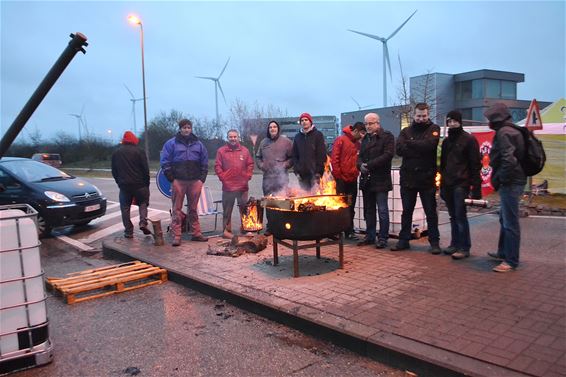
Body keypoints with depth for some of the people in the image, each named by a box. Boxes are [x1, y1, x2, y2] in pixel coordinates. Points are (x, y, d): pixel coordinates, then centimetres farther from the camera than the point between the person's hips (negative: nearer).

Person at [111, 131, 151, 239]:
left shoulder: (116, 153, 10)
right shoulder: (139, 152, -2)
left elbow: (114, 172, 13)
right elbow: (145, 169, -4)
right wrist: (146, 183, 5)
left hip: (124, 185, 2)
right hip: (139, 184, -2)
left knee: (125, 207, 9)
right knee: (143, 203, 15)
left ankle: (128, 232, 6)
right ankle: (143, 222, -7)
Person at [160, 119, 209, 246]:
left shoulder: (198, 144, 12)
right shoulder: (171, 143, 2)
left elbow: (205, 162, 15)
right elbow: (165, 162, 0)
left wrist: (202, 178, 6)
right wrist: (172, 179, -5)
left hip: (195, 181, 3)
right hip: (178, 181, -3)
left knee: (193, 208, 10)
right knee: (177, 209, -2)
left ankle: (196, 233, 18)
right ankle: (176, 236, 2)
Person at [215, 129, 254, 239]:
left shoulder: (245, 151, 9)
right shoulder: (221, 151, 2)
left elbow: (250, 164, 12)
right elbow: (217, 166, 1)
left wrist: (248, 176, 1)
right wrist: (223, 178, -7)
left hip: (243, 186, 2)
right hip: (228, 186, -2)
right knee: (227, 210, 2)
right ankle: (227, 230, 10)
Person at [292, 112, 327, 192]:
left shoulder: (318, 135, 3)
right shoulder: (297, 137, 14)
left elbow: (322, 155, -3)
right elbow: (294, 156, 14)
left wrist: (318, 172, -11)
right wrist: (297, 171, 3)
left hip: (315, 174, -3)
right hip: (302, 175, 4)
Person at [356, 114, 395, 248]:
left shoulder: (387, 136, -3)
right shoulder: (365, 138, 18)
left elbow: (388, 155, -14)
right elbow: (360, 156, 18)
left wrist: (369, 165, -16)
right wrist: (361, 165, -6)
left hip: (380, 180, -6)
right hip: (366, 180, 7)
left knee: (382, 211, -2)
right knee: (369, 210, 12)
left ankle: (383, 238, 5)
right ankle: (370, 236, 21)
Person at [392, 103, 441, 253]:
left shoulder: (433, 129, 2)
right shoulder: (406, 131, 9)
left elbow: (428, 145, -19)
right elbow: (399, 149, -8)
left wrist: (410, 144, -8)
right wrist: (420, 150, -15)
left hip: (427, 177, -3)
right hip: (407, 177, 3)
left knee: (430, 212, 5)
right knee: (406, 211, 11)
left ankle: (434, 242, 14)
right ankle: (404, 240, 20)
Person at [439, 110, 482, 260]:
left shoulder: (469, 139, -4)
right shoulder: (446, 141, 17)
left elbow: (475, 164, -8)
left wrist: (476, 186, -14)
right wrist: (442, 185, 17)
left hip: (461, 184, -6)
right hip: (448, 184, 6)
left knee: (460, 216, -7)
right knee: (453, 216, 10)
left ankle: (464, 247, 0)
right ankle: (455, 244, 18)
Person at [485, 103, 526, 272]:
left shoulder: (504, 132, -15)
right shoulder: (512, 131, 16)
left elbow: (509, 160, -25)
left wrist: (499, 179, -15)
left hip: (510, 183, -11)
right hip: (514, 181, 11)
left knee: (510, 222, -5)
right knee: (505, 219, 20)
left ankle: (511, 261, 2)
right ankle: (503, 252, 33)